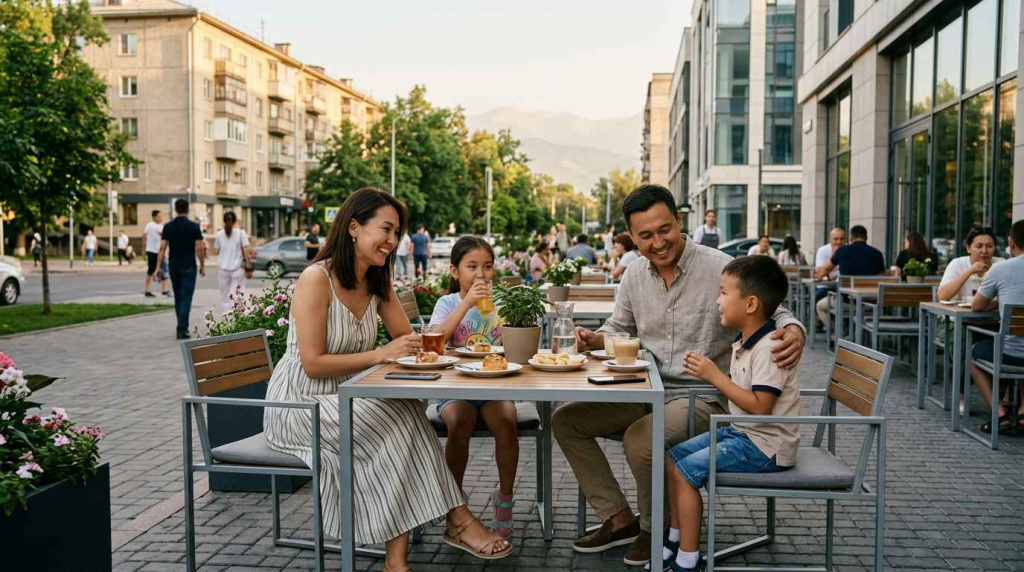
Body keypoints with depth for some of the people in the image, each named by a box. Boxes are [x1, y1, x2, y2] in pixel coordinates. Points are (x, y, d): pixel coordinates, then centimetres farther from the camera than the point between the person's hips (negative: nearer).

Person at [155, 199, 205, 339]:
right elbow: (200, 248, -8)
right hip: (189, 267, -3)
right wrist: (202, 266, 2)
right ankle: (182, 329, -10)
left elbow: (162, 248, -4)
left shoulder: (168, 227, 1)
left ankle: (182, 326, 28)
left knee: (178, 297, 17)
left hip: (173, 267, 3)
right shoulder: (194, 227, -6)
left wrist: (158, 267, -2)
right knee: (186, 298, -4)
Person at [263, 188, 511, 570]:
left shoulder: (377, 283, 6)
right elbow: (313, 364, -21)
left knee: (405, 412, -24)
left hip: (343, 400, 7)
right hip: (297, 405, -6)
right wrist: (381, 354, -25)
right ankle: (457, 521, -14)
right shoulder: (317, 279, -17)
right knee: (395, 423, -27)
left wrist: (424, 345, -15)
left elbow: (408, 339, 9)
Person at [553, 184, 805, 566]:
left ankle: (655, 529, 0)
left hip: (703, 397, -7)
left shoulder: (720, 268, -14)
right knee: (566, 420, 1)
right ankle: (619, 519, 8)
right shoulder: (634, 274, 4)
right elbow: (620, 328, 18)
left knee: (639, 439, -32)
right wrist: (595, 339, -5)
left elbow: (774, 313, -7)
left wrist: (793, 332, -31)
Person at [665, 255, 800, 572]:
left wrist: (715, 375, -24)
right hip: (740, 431, 10)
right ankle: (677, 538, 17)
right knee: (672, 458, 7)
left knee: (685, 471, -16)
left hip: (764, 445, -10)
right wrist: (704, 371, 0)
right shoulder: (744, 342, 9)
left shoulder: (768, 348, -23)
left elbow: (760, 406, -28)